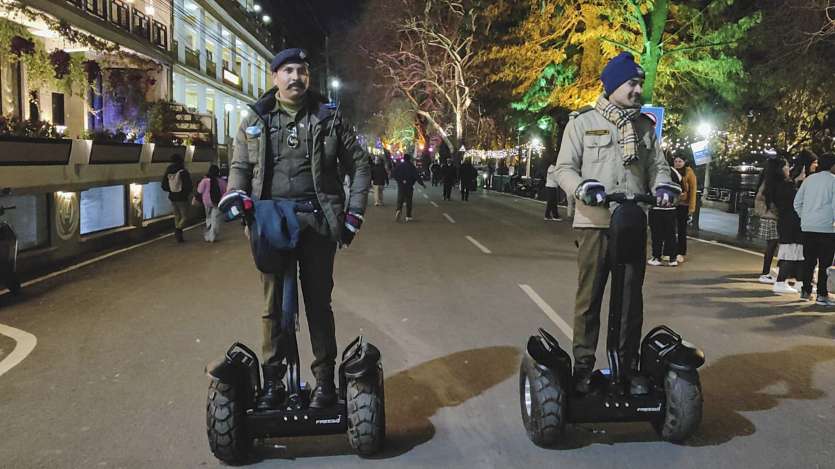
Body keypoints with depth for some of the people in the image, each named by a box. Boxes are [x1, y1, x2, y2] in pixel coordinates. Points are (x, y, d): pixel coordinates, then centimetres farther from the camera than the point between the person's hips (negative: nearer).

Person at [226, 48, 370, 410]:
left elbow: (359, 166, 9)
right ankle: (272, 382, 18)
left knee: (318, 302, 6)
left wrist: (354, 215, 1)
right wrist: (235, 196, -8)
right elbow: (239, 166, 14)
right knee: (273, 305, 7)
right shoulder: (255, 121, 11)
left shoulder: (329, 118, 7)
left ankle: (324, 380, 17)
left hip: (317, 221, -1)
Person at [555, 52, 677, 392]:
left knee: (632, 297, 8)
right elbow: (565, 168, -1)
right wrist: (584, 188, -22)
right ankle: (583, 365, 8)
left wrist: (663, 185, -10)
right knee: (589, 297, 0)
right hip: (595, 223, -3)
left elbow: (657, 165, 14)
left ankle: (629, 364, 18)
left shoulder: (644, 126, 15)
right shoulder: (583, 121, 4)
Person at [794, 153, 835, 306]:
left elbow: (797, 203, 11)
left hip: (808, 227, 5)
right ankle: (822, 295, -2)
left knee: (809, 260, 13)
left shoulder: (809, 179, 10)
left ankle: (805, 291, 18)